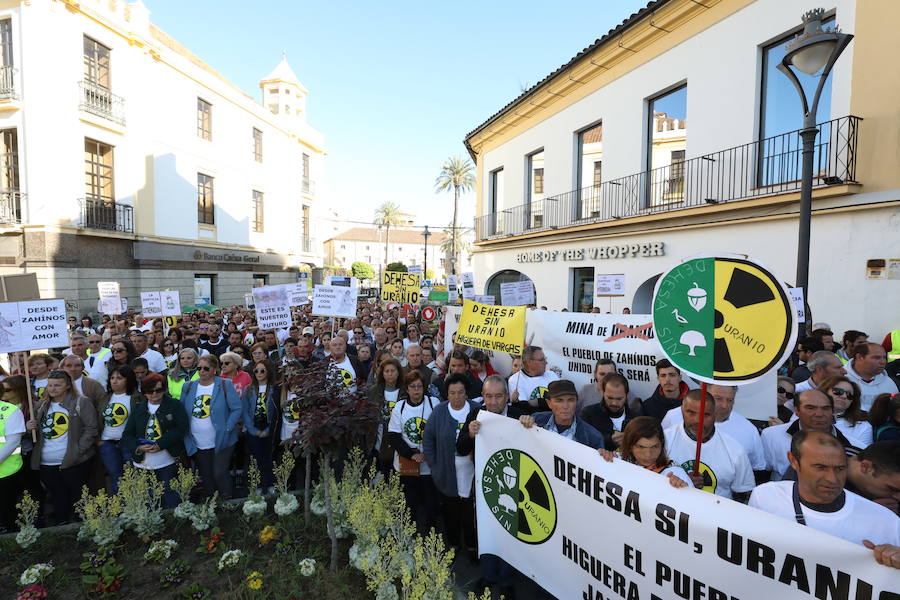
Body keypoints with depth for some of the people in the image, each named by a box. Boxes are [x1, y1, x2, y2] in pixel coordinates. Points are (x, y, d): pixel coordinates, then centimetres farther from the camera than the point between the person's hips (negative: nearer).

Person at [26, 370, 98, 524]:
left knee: (77, 500, 3)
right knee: (58, 501, 13)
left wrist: (77, 452, -15)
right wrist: (28, 427, 1)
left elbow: (91, 429, -10)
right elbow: (36, 431, 23)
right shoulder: (42, 406, 13)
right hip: (46, 464, 5)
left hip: (73, 463, -5)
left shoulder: (81, 403, -5)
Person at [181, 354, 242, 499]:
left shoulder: (225, 385, -7)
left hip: (221, 442, -4)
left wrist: (227, 429, -15)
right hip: (197, 444, 4)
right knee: (206, 477, 16)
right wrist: (185, 431, -1)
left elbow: (237, 408, -9)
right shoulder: (188, 387, 5)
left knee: (220, 473, -1)